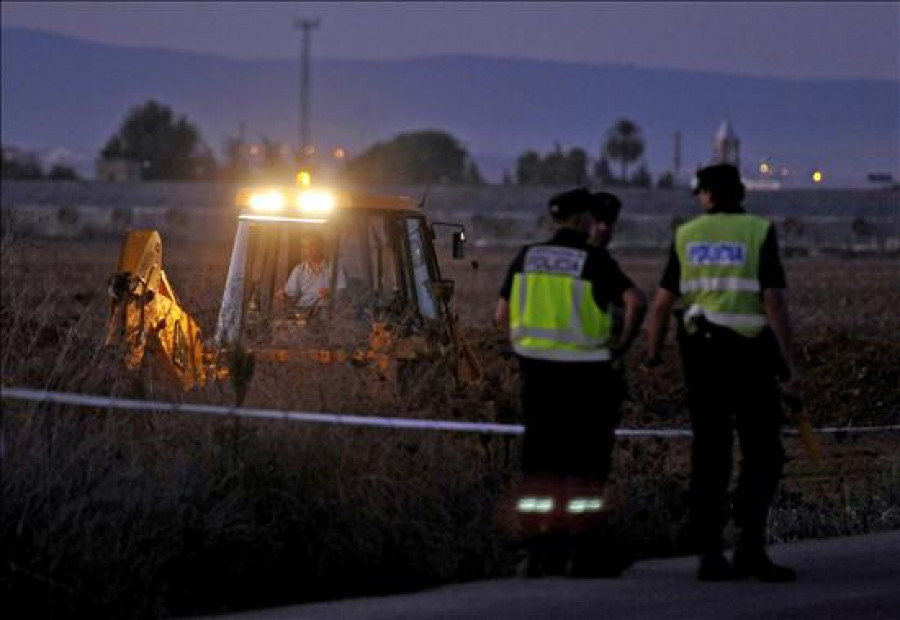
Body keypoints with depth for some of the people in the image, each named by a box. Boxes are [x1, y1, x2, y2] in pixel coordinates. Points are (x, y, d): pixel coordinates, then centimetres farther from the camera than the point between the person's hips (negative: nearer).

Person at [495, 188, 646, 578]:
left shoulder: (527, 257, 6)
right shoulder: (594, 260, -7)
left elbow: (502, 316, 8)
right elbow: (635, 301, -20)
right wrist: (623, 342, -6)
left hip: (536, 370, 4)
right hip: (584, 374, -4)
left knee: (539, 463, 10)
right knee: (586, 465, 5)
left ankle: (535, 553, 7)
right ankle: (579, 553, 5)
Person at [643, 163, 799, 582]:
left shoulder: (687, 235, 5)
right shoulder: (759, 233, -5)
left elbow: (662, 302, 4)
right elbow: (774, 301, -13)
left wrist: (653, 354, 18)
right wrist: (788, 359, -9)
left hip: (700, 352, 4)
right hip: (748, 355, -3)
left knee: (710, 455, 8)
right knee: (763, 454, 3)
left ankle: (710, 553, 3)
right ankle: (749, 542, -13)